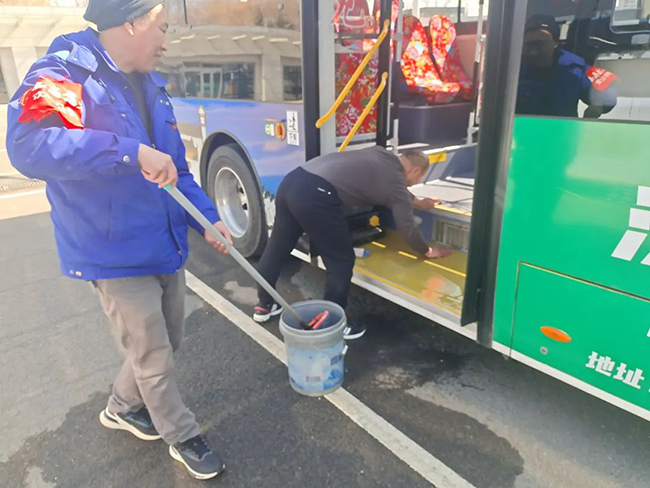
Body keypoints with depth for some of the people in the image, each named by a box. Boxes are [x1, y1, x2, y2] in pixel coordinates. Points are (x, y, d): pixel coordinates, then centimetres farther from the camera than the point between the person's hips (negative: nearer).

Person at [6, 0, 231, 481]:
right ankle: (183, 437, 32)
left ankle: (122, 408, 48)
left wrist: (208, 217, 5)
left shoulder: (150, 85, 8)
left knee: (167, 341, 21)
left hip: (167, 245, 8)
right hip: (117, 255, -8)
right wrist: (133, 153, -38)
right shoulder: (63, 75, -16)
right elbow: (28, 144, -34)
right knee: (152, 356, 6)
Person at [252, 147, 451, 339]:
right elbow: (407, 227, 11)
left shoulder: (382, 155, 24)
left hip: (293, 180, 10)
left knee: (277, 247, 21)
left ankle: (264, 306, 39)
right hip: (315, 196, -10)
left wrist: (417, 202, 56)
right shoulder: (396, 181, 4)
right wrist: (428, 251, 28)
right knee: (341, 261, 6)